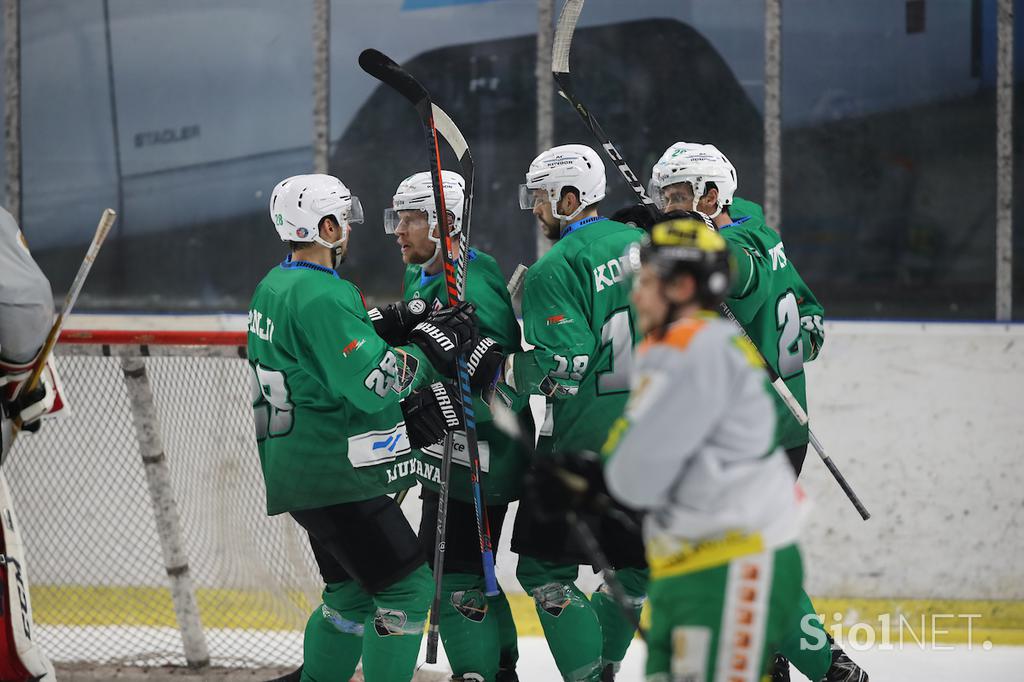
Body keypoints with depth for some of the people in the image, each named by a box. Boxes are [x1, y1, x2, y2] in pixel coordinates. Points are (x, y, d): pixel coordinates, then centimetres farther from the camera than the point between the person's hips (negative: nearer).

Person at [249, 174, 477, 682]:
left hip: (296, 467, 10)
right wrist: (431, 345, -15)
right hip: (335, 475, -10)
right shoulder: (320, 297, -20)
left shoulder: (273, 288, 12)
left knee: (352, 592, 19)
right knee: (406, 587, -7)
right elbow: (370, 383, -26)